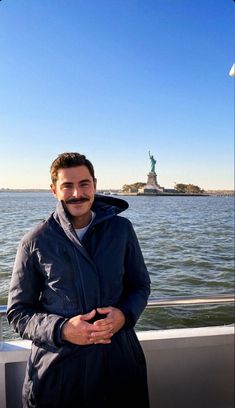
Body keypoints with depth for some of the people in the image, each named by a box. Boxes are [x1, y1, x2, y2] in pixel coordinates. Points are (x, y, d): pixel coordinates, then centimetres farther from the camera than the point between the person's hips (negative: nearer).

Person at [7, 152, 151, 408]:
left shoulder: (121, 228, -2)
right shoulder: (35, 242, -7)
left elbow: (140, 285, 8)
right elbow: (18, 312, -2)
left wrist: (125, 315, -12)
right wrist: (61, 329, -18)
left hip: (120, 359, 2)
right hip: (57, 365, -1)